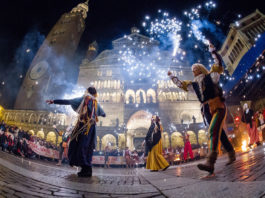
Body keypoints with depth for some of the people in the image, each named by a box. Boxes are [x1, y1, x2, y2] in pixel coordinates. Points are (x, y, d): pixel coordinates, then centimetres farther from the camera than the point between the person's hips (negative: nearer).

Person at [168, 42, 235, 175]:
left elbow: (218, 63, -3)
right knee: (220, 134, 13)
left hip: (218, 108, -6)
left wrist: (212, 51, -7)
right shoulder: (194, 84, 19)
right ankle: (232, 155, 31)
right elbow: (181, 84, 27)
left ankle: (210, 164, -31)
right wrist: (172, 77, 27)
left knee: (213, 131, -22)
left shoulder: (211, 76, 6)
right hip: (207, 112, 6)